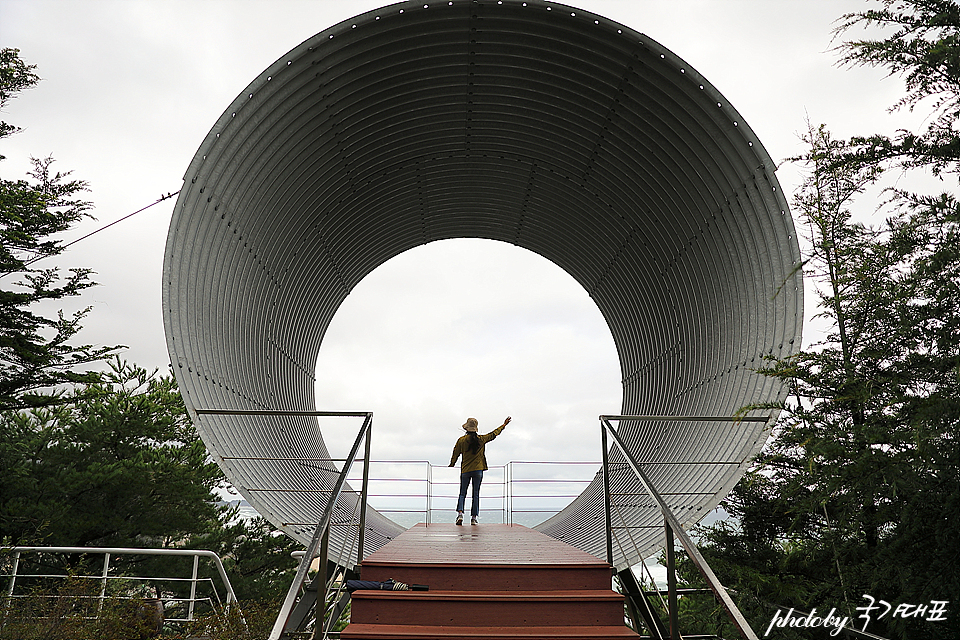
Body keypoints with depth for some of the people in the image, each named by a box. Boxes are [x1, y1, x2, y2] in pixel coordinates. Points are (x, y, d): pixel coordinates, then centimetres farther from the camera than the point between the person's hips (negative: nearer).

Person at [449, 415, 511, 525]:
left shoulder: (461, 440, -2)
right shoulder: (481, 439, -1)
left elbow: (455, 454, 5)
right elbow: (494, 434, 12)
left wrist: (451, 466, 21)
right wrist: (504, 425, 25)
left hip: (465, 471, 0)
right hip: (478, 470, 0)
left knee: (462, 493, 7)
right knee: (476, 494, 6)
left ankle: (460, 513, -11)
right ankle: (474, 517, 4)